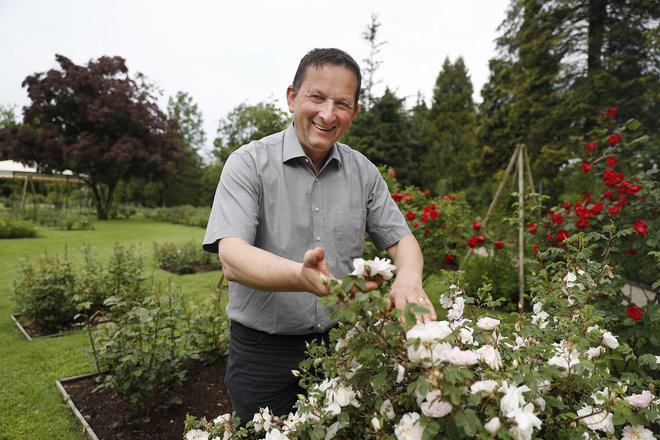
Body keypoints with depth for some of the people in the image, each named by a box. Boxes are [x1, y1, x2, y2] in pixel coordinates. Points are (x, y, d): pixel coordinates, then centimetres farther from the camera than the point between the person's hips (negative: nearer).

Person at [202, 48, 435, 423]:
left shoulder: (364, 172, 1)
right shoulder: (250, 163, -11)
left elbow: (401, 240, 3)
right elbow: (232, 257, -22)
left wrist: (409, 278, -21)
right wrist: (301, 276, -42)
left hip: (340, 345, 3)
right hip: (264, 351, -2)